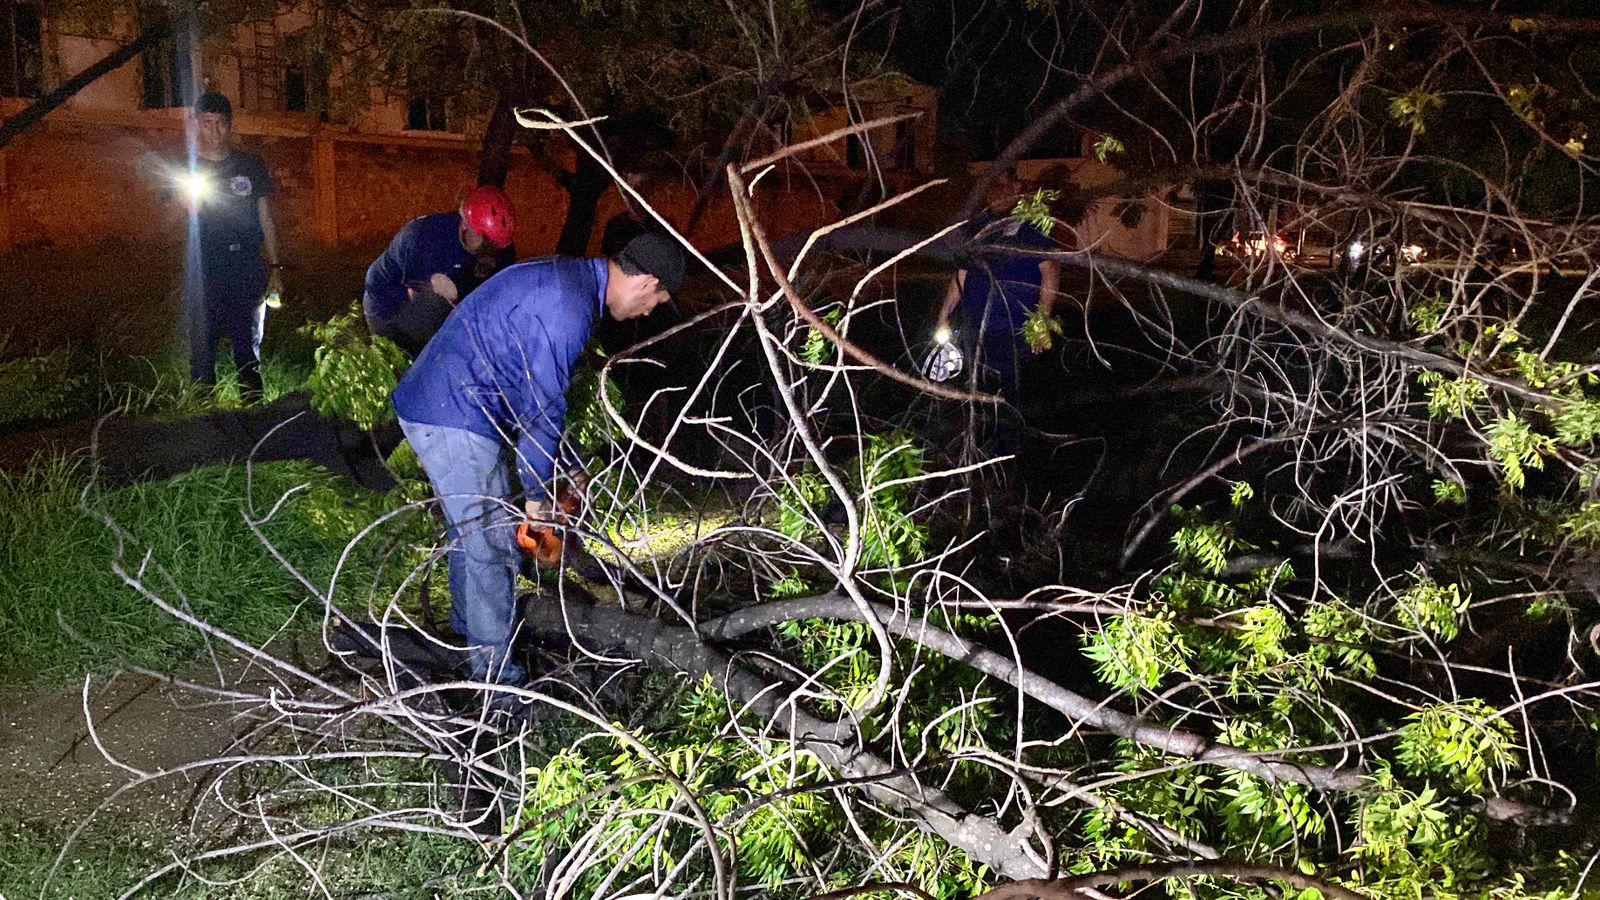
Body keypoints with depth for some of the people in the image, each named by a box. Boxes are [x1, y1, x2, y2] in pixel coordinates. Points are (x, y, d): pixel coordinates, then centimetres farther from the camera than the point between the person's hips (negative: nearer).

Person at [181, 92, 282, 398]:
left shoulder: (251, 166, 9)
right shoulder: (185, 169, 6)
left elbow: (267, 220, 12)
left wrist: (275, 267, 7)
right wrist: (189, 205, -15)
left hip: (247, 272, 1)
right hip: (201, 276, 0)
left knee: (248, 352, 5)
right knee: (202, 353, 2)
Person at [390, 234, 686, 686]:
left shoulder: (564, 277, 12)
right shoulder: (567, 309, -21)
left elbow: (546, 390, 20)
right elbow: (541, 407, -17)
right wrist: (536, 493, -5)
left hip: (431, 406, 11)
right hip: (455, 416, -11)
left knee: (471, 527, 23)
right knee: (490, 543, -4)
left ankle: (470, 628, 39)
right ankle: (496, 673, 6)